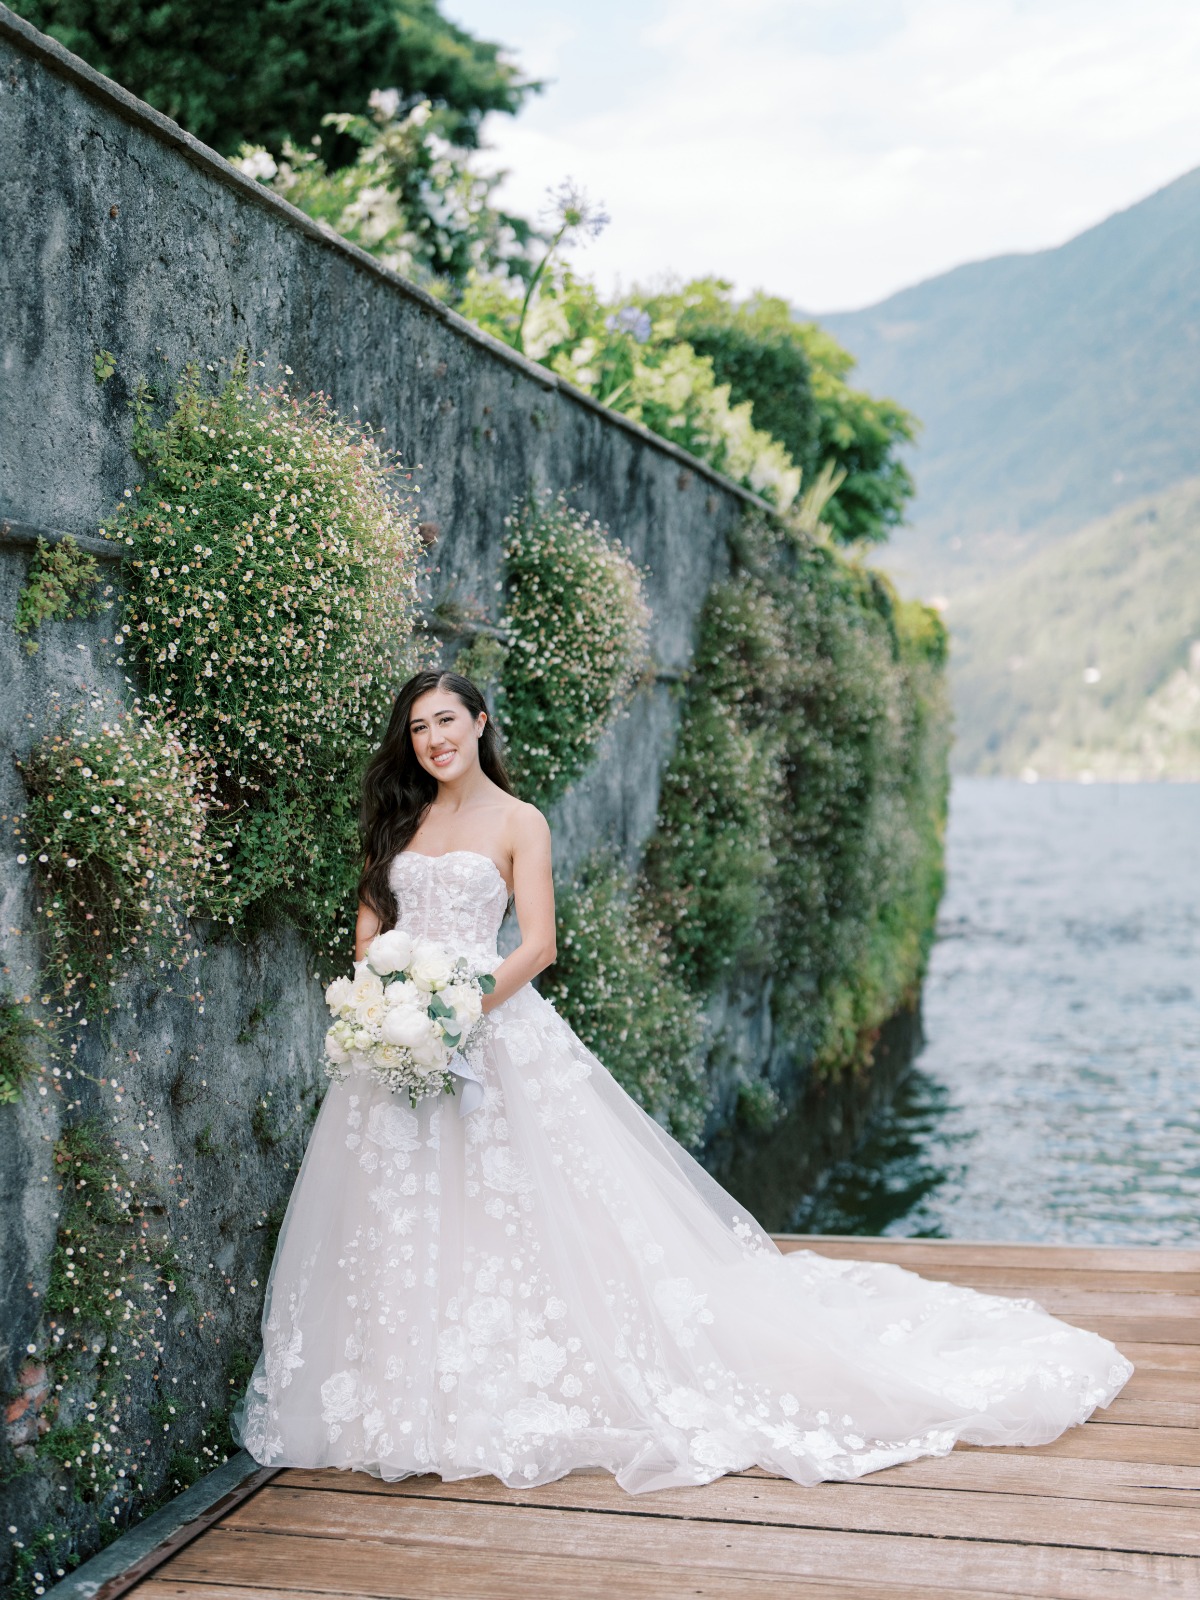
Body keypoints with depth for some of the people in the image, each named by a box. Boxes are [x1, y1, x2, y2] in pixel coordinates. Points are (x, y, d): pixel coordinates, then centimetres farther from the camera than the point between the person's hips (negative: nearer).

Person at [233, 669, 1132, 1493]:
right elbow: (370, 920, 13)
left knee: (510, 1205, -6)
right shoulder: (402, 819, 13)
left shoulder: (516, 823, 0)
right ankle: (414, 1393, 16)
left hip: (493, 1030, -5)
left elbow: (537, 945, -7)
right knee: (401, 1214, 5)